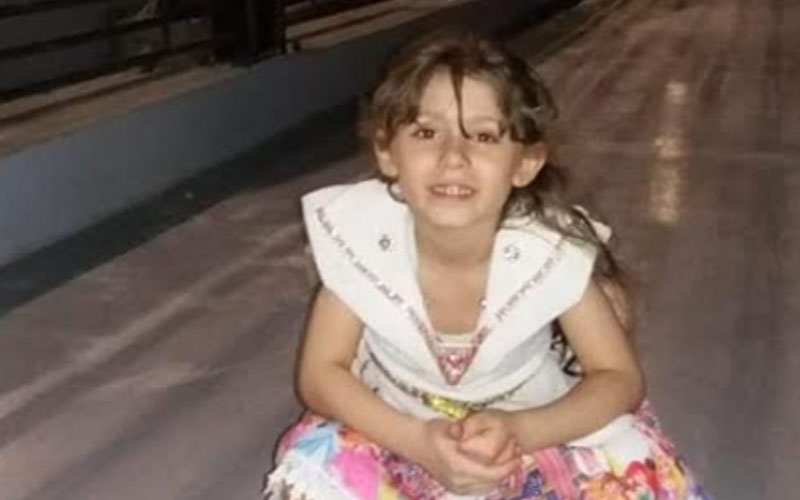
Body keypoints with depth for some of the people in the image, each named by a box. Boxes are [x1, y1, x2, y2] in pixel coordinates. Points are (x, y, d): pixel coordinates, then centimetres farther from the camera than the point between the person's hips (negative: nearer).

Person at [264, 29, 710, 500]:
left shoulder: (554, 247, -26)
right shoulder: (359, 232, -25)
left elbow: (620, 378, -16)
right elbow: (321, 373, -15)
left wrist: (518, 431, -35)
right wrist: (417, 440, -32)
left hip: (530, 430, 0)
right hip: (400, 432, 0)